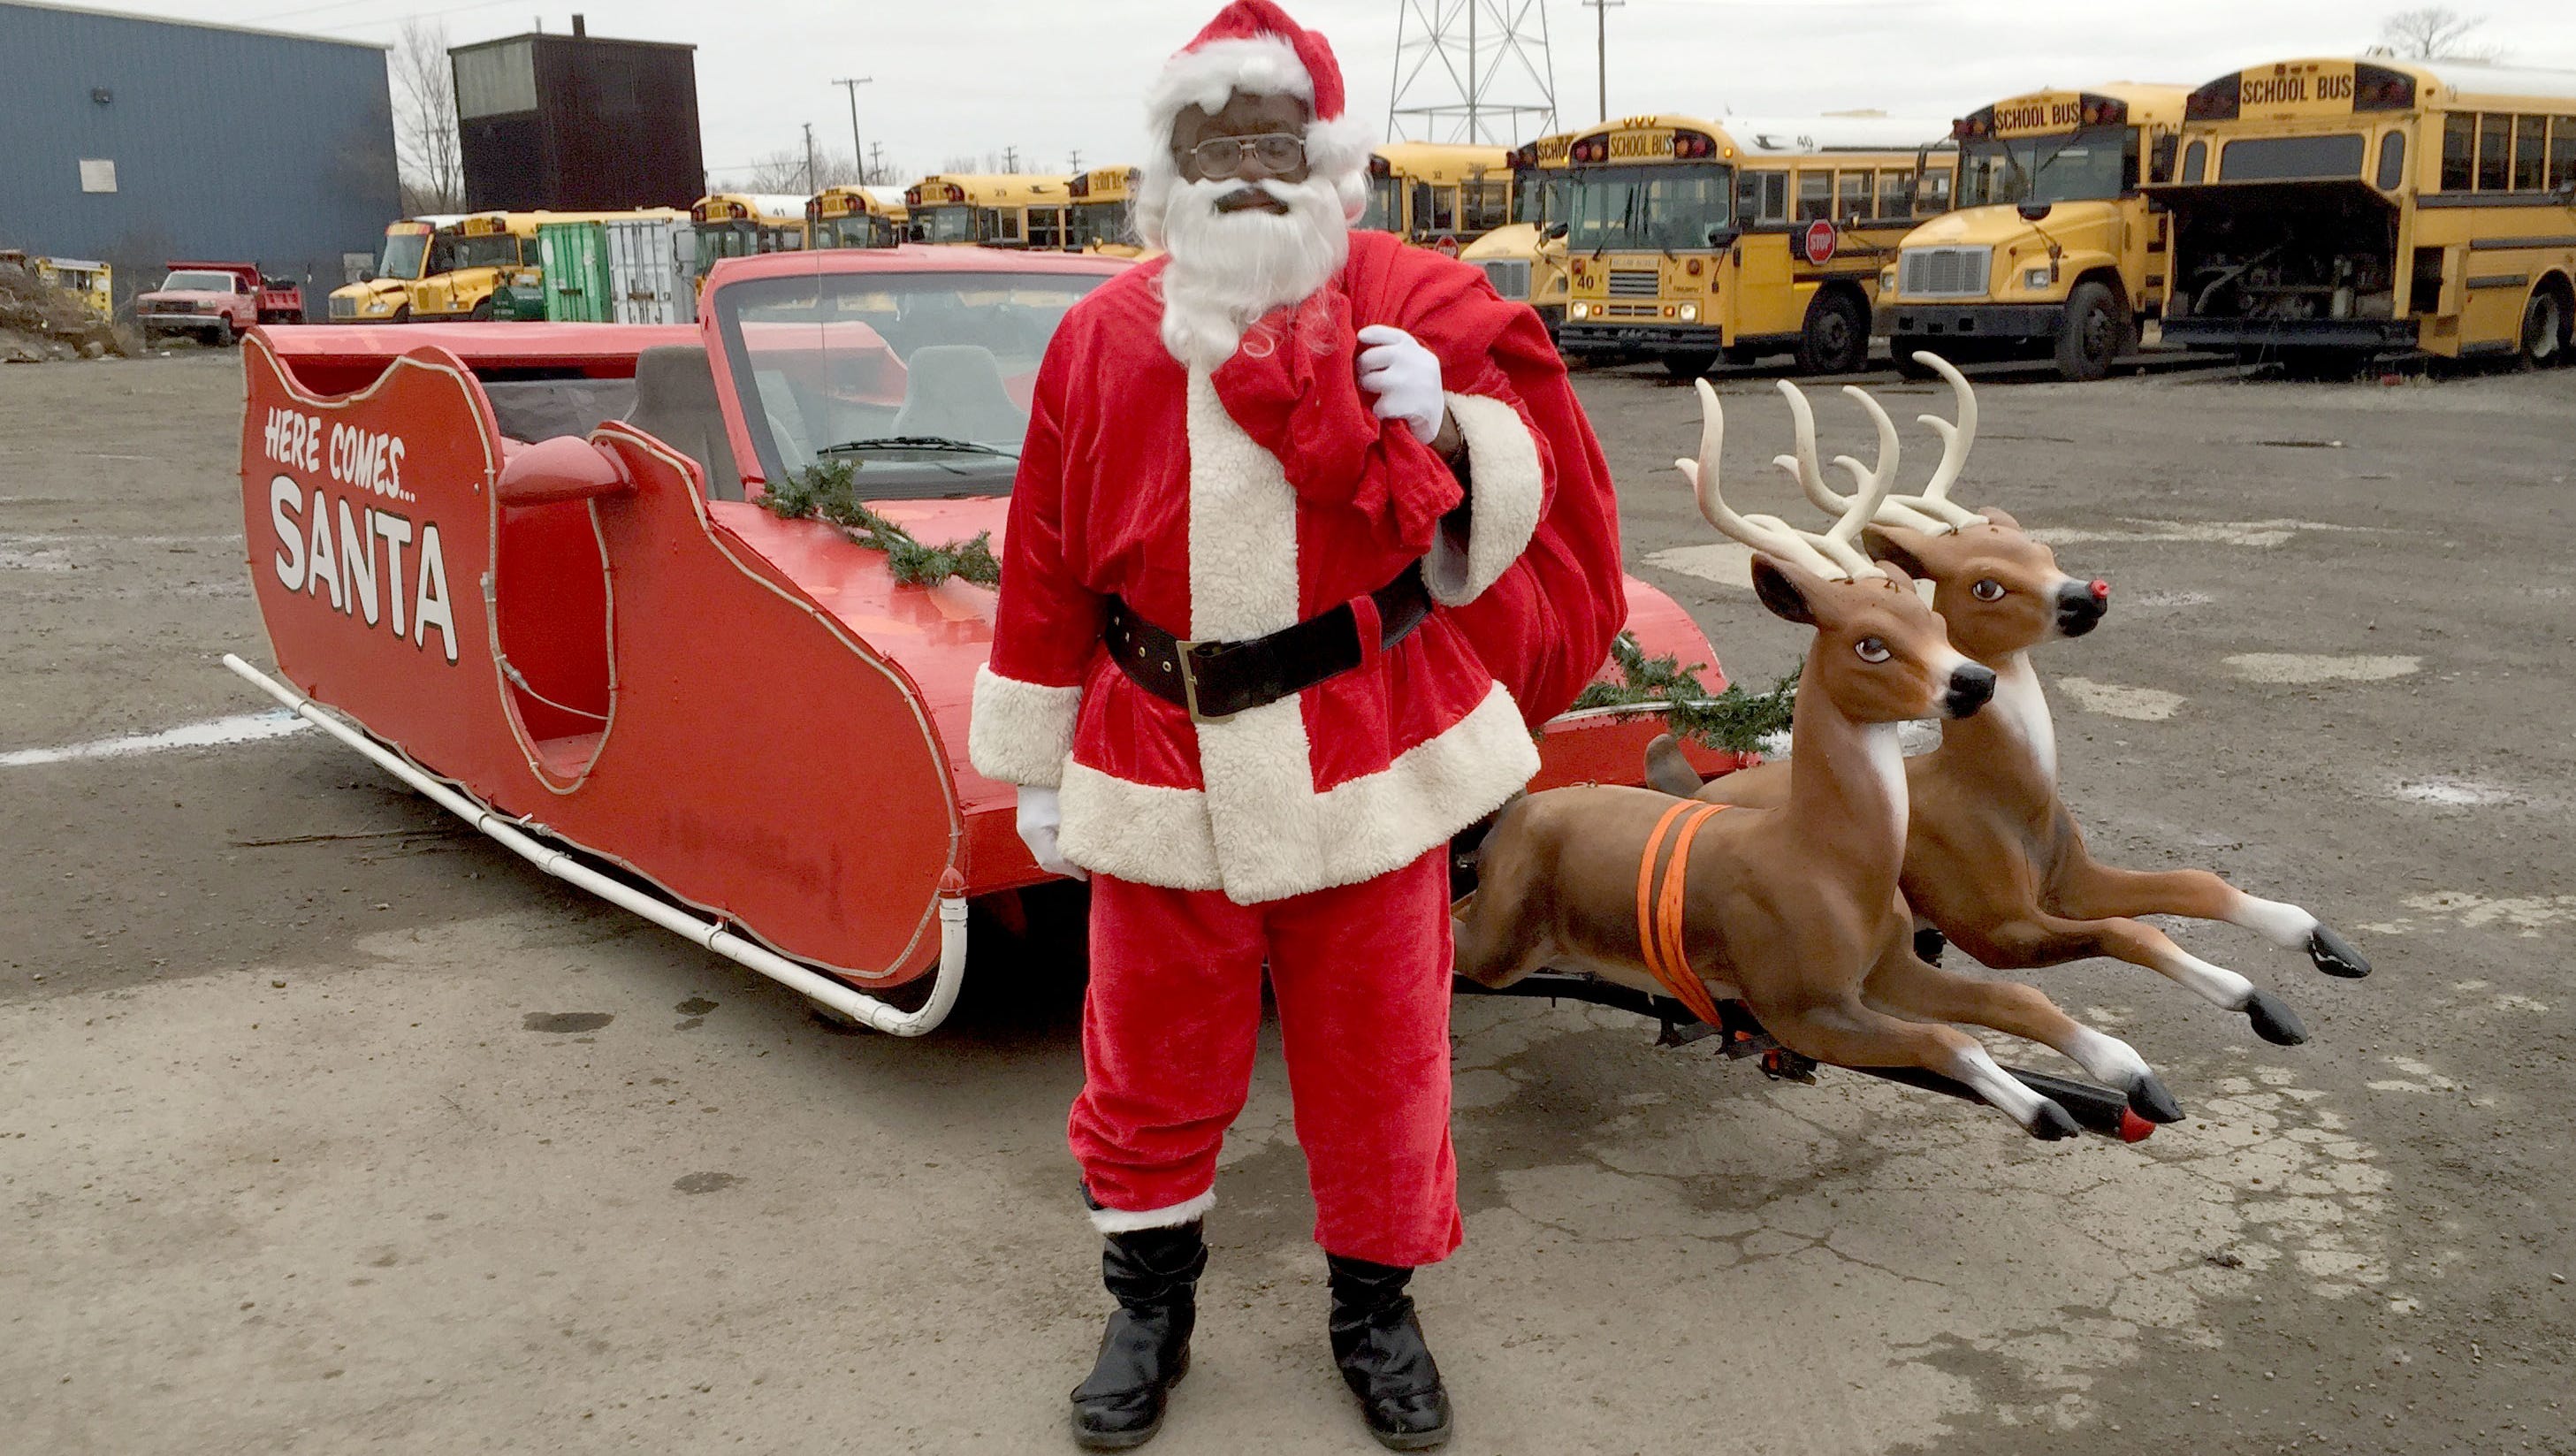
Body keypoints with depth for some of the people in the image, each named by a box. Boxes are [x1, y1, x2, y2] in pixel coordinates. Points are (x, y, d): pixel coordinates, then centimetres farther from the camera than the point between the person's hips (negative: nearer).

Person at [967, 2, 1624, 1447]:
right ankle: (1152, 1299, 36)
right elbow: (1049, 571, 6)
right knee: (1152, 1059, 13)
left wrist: (1446, 431, -20)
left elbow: (1528, 508, 1)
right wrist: (1036, 765, 9)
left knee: (1379, 1055, 12)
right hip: (1161, 774, 1)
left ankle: (1377, 1302, 35)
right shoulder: (1103, 338, 2)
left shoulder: (1422, 308, -3)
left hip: (1368, 768, -1)